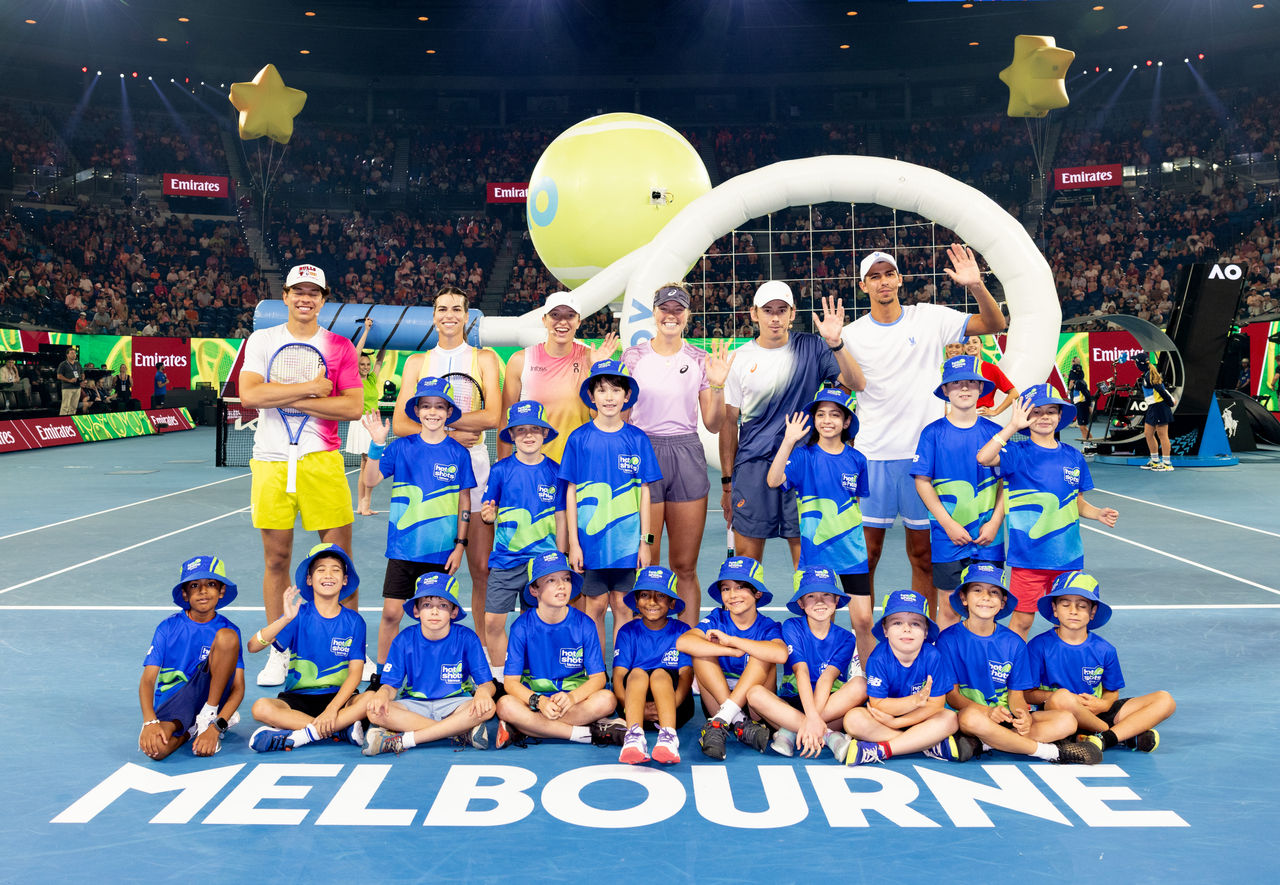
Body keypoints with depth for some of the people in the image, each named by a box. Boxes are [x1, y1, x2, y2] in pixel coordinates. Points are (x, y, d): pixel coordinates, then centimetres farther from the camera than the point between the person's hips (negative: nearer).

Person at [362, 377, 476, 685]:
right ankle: (381, 674, 17)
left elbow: (464, 501, 5)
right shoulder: (401, 447, 1)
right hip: (403, 548, 0)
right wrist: (377, 444, -16)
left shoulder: (458, 453, 1)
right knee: (391, 613, 1)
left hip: (441, 552, 0)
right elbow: (370, 480, -5)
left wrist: (460, 544, 2)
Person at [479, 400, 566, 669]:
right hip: (506, 560, 0)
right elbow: (489, 513, 5)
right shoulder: (501, 470, -1)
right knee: (492, 621, -2)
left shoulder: (554, 472, 1)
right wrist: (486, 515, -19)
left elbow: (560, 519, 7)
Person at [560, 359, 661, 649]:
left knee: (622, 604, 5)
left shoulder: (637, 439, 2)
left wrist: (646, 541, 2)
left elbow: (644, 492, 5)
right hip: (590, 538, 0)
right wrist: (573, 542, -1)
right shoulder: (579, 438, 0)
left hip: (626, 539, 1)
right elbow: (571, 493, 2)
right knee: (595, 605, 5)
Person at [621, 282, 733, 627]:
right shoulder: (633, 356, 3)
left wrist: (717, 386, -8)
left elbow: (713, 424, 6)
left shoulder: (701, 360, 6)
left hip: (688, 457, 1)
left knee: (685, 567, 6)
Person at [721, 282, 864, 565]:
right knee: (746, 555, 3)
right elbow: (729, 422, 6)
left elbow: (856, 383, -8)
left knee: (806, 551, 2)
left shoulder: (811, 348, 2)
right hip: (752, 466, 0)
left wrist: (835, 343, -24)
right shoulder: (739, 360, 3)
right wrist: (726, 481, 5)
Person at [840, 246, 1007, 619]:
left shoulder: (930, 318, 2)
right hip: (872, 455, 0)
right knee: (867, 553, 1)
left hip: (924, 452, 0)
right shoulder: (852, 334, 2)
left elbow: (994, 325, -1)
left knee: (924, 554, 7)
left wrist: (977, 286, -17)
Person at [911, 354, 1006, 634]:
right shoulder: (933, 432, -1)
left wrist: (995, 522, -5)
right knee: (949, 608, 3)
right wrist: (948, 524, -10)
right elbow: (922, 482, -3)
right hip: (947, 536, -2)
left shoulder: (994, 431, 4)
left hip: (988, 537, 2)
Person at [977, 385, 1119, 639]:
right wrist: (1013, 426, -26)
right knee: (1022, 619, 2)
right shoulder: (1018, 453, -5)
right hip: (1028, 556, -4)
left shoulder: (1073, 457, 8)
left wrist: (1099, 513, -4)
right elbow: (983, 458, -25)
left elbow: (1078, 504, 16)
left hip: (1067, 555, 4)